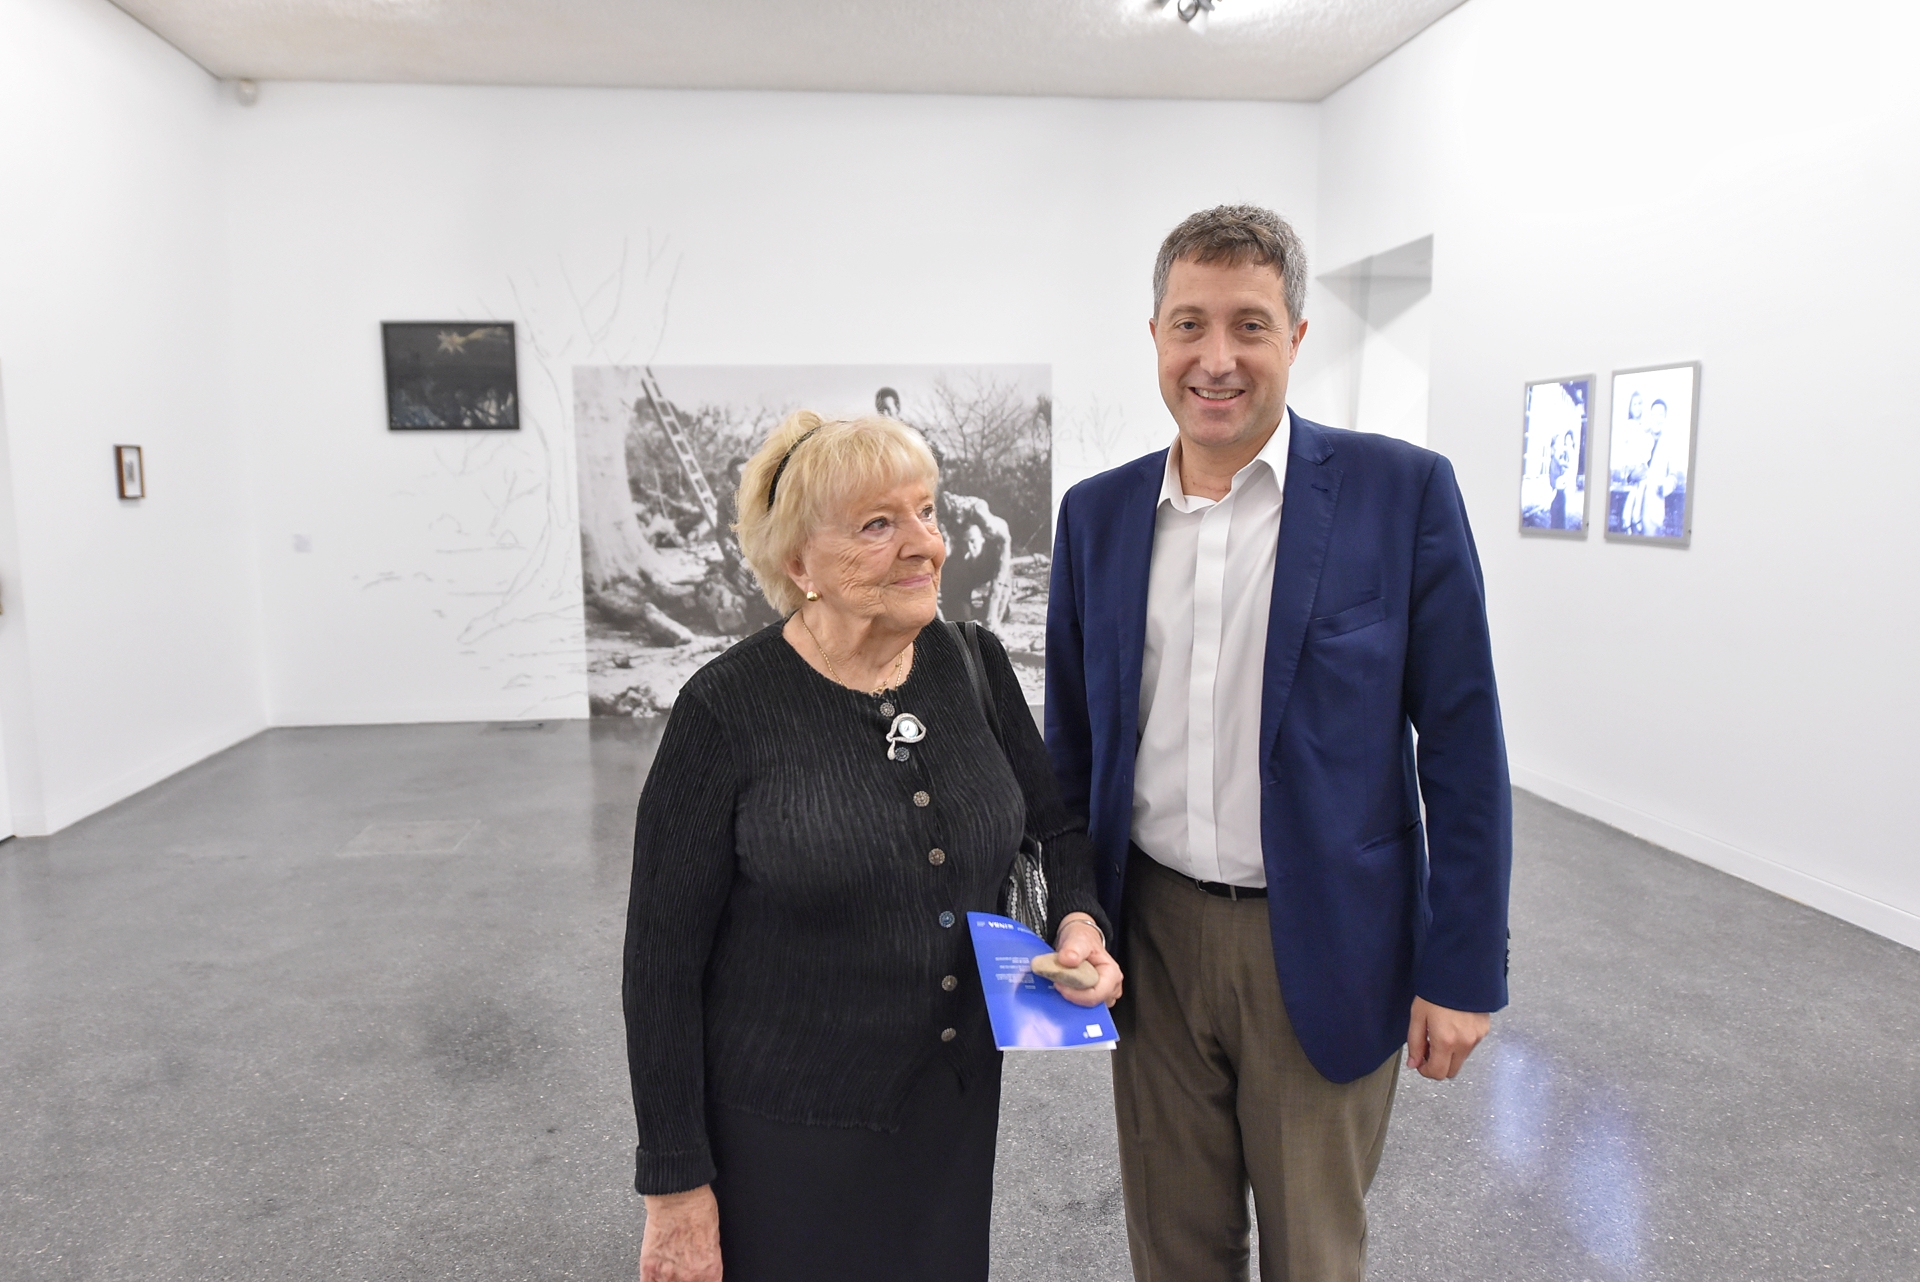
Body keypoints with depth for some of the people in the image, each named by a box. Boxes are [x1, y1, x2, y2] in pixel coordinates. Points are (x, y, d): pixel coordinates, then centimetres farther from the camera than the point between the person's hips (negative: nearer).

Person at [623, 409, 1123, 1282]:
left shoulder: (973, 665, -4)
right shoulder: (728, 711, -17)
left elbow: (1059, 823, 9)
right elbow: (664, 961, -12)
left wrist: (1079, 923, -11)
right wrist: (678, 1187, -9)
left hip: (958, 1109, 5)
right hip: (788, 1134, -4)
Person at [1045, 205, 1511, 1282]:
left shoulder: (1403, 490, -9)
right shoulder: (1098, 514, 2)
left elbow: (1463, 748, -7)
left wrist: (1463, 971, -7)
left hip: (1322, 947, -2)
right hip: (1153, 937, 3)